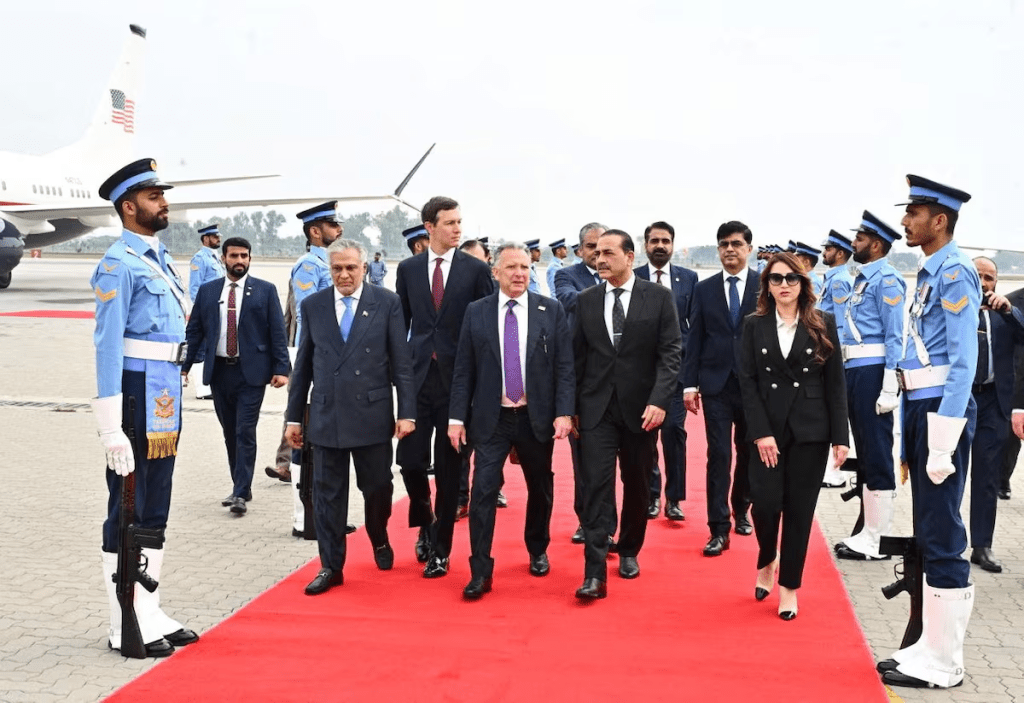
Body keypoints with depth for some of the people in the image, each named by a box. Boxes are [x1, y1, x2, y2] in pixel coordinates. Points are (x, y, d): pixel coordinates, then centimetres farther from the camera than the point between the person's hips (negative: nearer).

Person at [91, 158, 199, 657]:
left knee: (155, 512, 15)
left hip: (166, 400, 9)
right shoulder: (119, 264, -12)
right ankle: (126, 627, 8)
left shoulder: (159, 258, 15)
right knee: (127, 513, 0)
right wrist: (112, 428, -21)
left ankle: (149, 611, 26)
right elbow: (108, 347, -17)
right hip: (139, 395, -9)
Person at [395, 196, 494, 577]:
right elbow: (400, 322, 11)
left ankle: (440, 549, 17)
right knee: (410, 460, 0)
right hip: (417, 375, 2)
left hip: (458, 378, -2)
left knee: (449, 468, 4)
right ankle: (424, 524, 29)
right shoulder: (408, 268, 7)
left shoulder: (476, 269, 0)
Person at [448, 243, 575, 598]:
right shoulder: (476, 312, 1)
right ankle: (480, 571, 0)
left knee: (540, 489, 15)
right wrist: (457, 417, -3)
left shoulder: (551, 310, 0)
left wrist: (564, 412, -10)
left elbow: (565, 366, -2)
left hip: (537, 417, 1)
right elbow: (463, 370, 1)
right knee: (483, 491, -7)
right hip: (491, 418, -1)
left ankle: (538, 552, 36)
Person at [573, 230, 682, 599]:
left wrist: (659, 401, -17)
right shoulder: (586, 300, 5)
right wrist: (571, 406, 3)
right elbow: (577, 356, 7)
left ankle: (629, 551, 34)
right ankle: (595, 574, -8)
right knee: (596, 486, -7)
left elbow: (671, 353, -6)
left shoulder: (659, 297, -2)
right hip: (596, 408, 1)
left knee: (637, 485, 13)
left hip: (641, 407, 0)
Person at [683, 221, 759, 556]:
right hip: (716, 384, 0)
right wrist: (690, 384, -1)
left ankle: (741, 511, 34)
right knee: (719, 455, -3)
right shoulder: (704, 289, 5)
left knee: (748, 452, 13)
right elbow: (694, 339, 4)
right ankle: (719, 529, 0)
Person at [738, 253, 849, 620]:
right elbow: (747, 381, -1)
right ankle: (767, 560, 23)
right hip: (767, 430, 0)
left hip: (810, 431, 0)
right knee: (764, 503, -9)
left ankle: (789, 586, 16)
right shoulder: (754, 325, 4)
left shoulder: (823, 324, 3)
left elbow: (835, 383, 2)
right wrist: (761, 432, -11)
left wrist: (840, 436, -4)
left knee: (799, 509, 2)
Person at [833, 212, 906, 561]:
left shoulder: (886, 280, -11)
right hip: (855, 371, 10)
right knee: (865, 454, 14)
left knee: (877, 456, -5)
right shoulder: (863, 278, 17)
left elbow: (895, 338, -16)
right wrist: (848, 378, 17)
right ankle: (871, 530, 23)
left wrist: (888, 389, -21)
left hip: (872, 372, -10)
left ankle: (877, 539, 0)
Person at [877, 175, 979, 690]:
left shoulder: (955, 273, -13)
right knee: (928, 534, 16)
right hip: (920, 407, 10)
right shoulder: (930, 272, 14)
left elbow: (963, 362, -19)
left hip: (941, 409, -10)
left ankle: (942, 664, 6)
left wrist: (943, 443, -21)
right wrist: (916, 432, 15)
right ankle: (933, 645, 27)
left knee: (943, 538, -3)